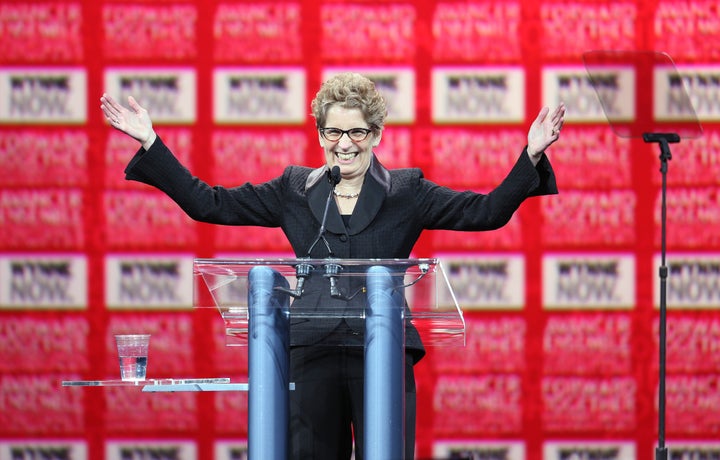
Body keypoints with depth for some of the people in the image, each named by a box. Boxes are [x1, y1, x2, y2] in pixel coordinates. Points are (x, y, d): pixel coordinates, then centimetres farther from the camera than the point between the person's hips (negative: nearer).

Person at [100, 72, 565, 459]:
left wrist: (530, 157, -15)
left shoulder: (405, 193, 6)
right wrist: (149, 142, 7)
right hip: (312, 354, 2)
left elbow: (486, 212, -2)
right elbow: (208, 203, 11)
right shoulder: (295, 191, 11)